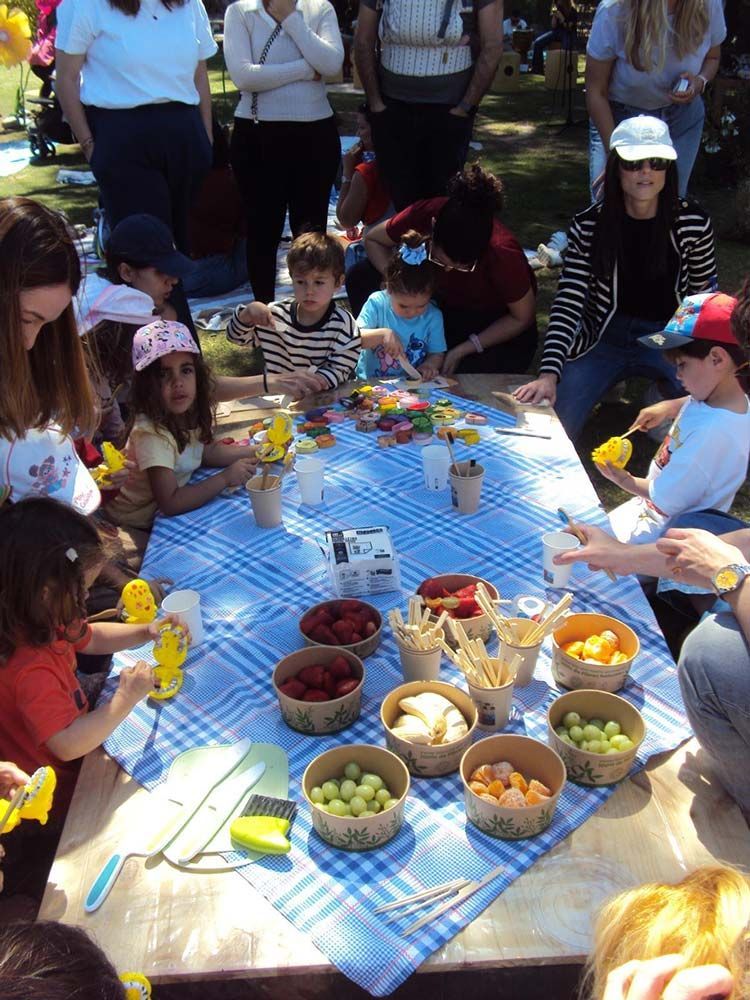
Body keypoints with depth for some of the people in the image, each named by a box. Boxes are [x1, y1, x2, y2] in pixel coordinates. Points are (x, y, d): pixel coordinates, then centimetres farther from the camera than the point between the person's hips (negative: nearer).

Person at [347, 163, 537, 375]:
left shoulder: (503, 254, -34)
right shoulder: (424, 214, -27)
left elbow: (523, 318, -17)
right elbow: (372, 240, -6)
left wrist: (463, 350, -22)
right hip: (443, 302, 4)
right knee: (360, 278, -15)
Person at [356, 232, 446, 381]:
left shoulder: (433, 316, 1)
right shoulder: (377, 303, -5)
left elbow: (437, 354, 5)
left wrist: (429, 365, -17)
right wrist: (382, 334, -27)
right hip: (371, 382, -1)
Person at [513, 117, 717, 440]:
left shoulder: (693, 223, -7)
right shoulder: (589, 226, -10)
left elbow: (705, 291, 9)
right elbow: (567, 302, -16)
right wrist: (549, 373, -28)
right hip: (604, 338, -1)